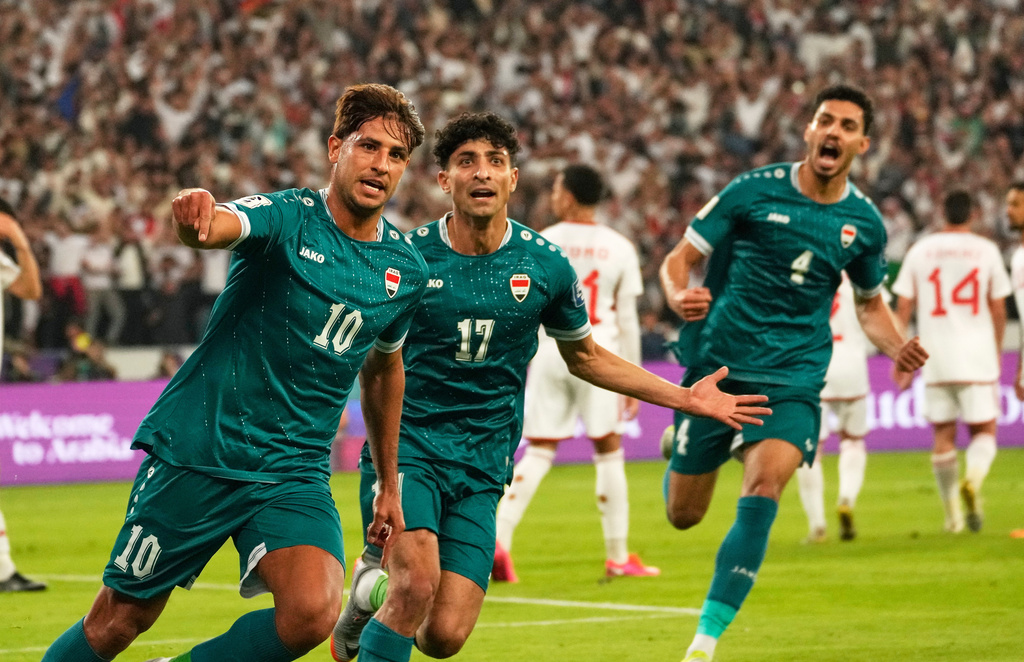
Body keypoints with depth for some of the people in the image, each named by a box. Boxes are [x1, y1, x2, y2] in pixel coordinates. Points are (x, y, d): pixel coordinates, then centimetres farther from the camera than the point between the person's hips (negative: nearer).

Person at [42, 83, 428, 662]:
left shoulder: (406, 268, 5)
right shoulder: (287, 217, -10)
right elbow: (211, 226, -33)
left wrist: (389, 484, 28)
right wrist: (193, 210, -57)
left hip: (296, 470, 3)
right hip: (197, 452, -3)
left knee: (313, 612, -22)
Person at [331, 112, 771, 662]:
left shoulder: (546, 267, 1)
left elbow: (584, 356, 17)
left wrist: (685, 398, 13)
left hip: (480, 467, 3)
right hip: (405, 447, -3)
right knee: (418, 582, -29)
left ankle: (377, 585, 24)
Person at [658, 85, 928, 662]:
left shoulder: (865, 222, 4)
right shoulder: (752, 192, -6)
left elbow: (871, 304, 20)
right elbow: (680, 259, -2)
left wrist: (899, 348, 0)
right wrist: (679, 297, -25)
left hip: (793, 380, 1)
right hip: (717, 366, -1)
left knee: (764, 489, -26)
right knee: (683, 516, 8)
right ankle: (679, 449, 48)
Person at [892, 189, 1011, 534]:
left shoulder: (920, 250, 4)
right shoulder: (986, 250, 0)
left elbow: (903, 308, 3)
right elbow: (998, 310, 4)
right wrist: (997, 351, 19)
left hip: (936, 360, 1)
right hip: (978, 357, -1)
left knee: (943, 436, 9)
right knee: (984, 430, 6)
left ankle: (952, 514, 8)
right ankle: (973, 480, -24)